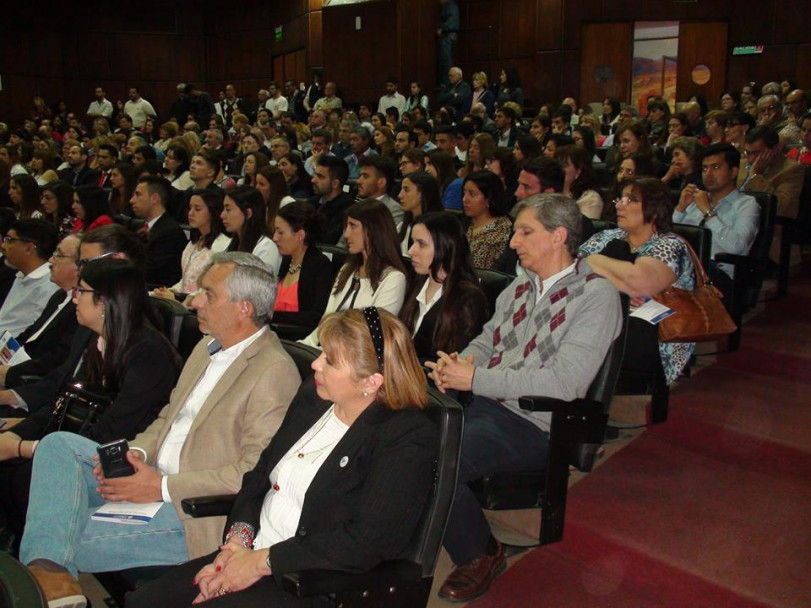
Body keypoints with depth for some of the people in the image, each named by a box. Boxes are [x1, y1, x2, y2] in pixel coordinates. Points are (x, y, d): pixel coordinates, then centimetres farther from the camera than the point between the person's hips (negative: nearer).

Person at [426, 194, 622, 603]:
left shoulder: (596, 295, -9)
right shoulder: (521, 286, 15)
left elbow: (563, 382, -19)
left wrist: (474, 378, -18)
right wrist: (461, 361, -4)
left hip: (533, 423, -7)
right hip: (482, 399, 7)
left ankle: (481, 555, 1)